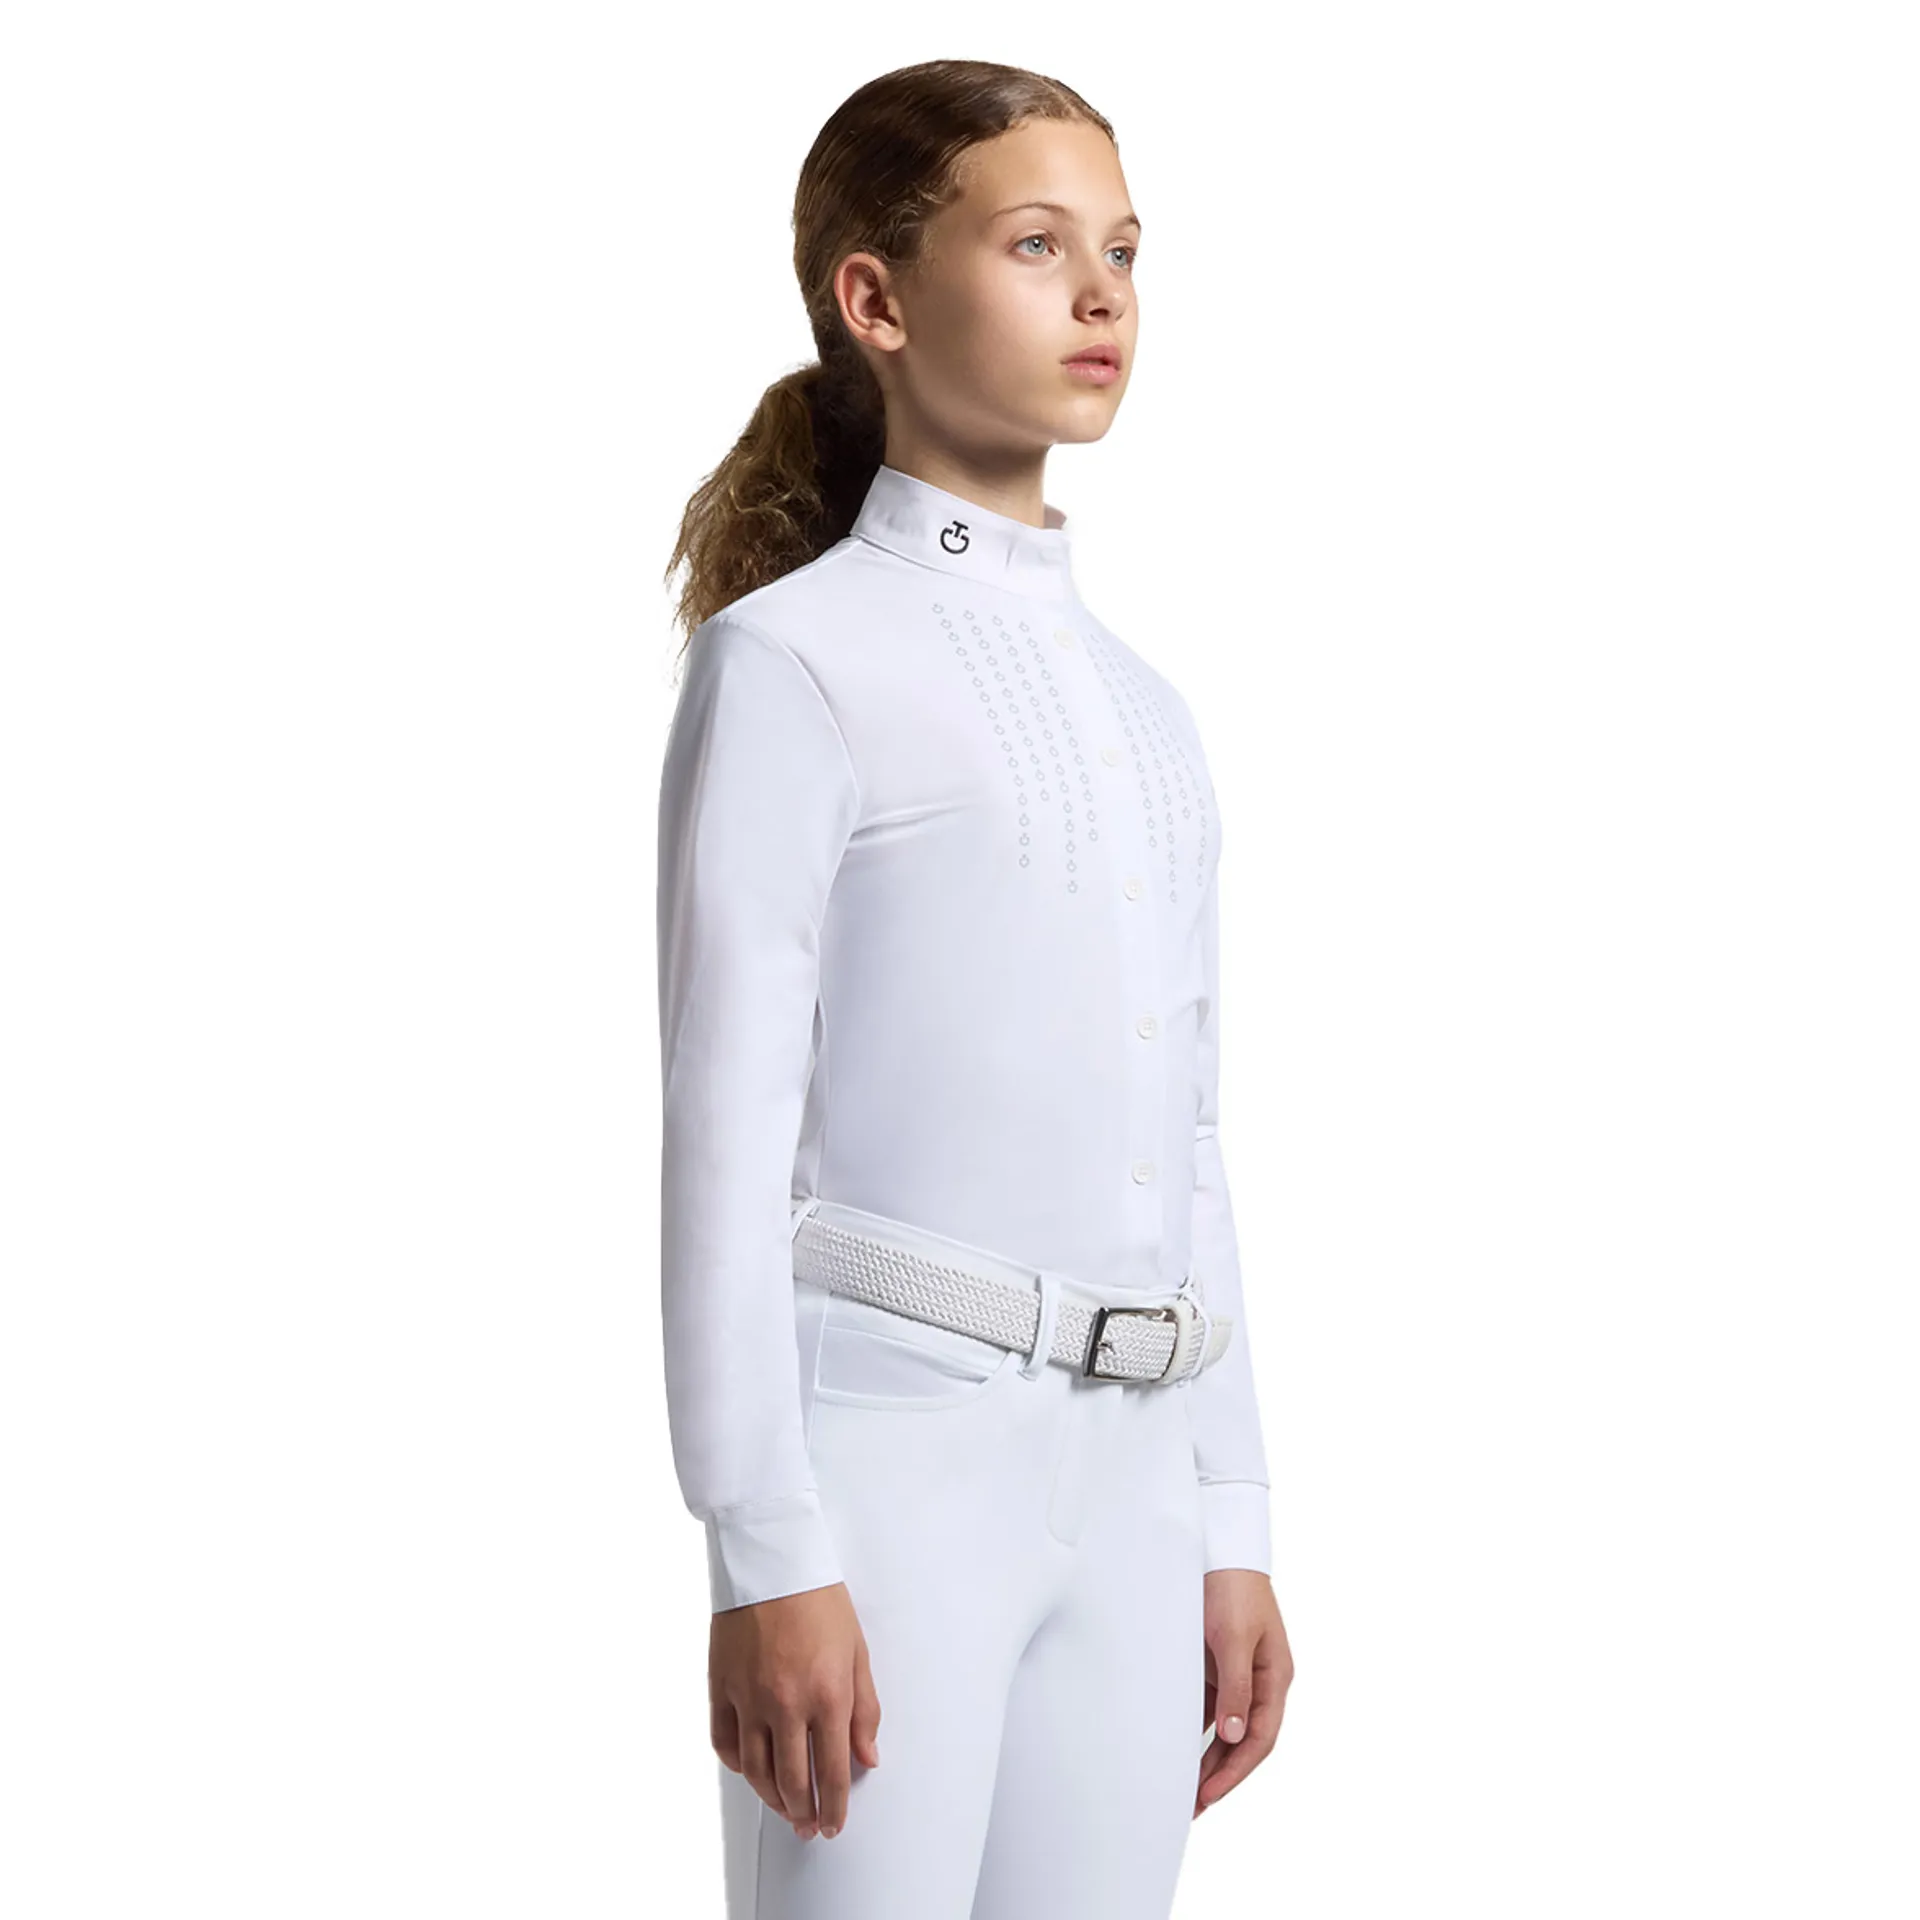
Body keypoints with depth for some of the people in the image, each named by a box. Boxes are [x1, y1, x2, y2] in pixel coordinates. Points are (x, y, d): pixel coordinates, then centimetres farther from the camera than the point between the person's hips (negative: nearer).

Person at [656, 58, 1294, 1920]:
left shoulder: (1146, 707, 16)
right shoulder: (795, 661, -4)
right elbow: (727, 1136, -9)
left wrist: (1230, 1524, 16)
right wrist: (768, 1556, -13)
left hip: (1128, 1486, 6)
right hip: (893, 1446, -6)